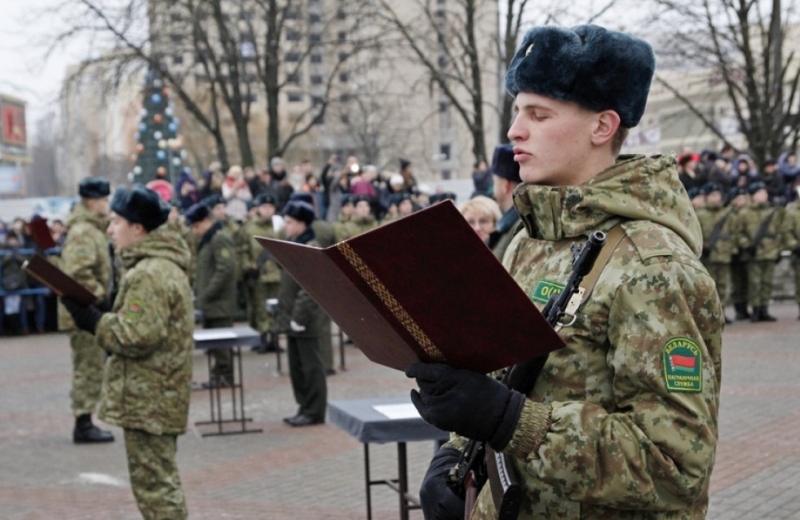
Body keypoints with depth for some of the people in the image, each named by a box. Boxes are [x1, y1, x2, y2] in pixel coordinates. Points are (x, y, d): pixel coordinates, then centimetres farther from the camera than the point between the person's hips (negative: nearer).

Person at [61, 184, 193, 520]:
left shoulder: (148, 274, -19)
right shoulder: (166, 265, 14)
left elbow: (137, 336, -24)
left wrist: (93, 321, -13)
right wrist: (99, 318, 11)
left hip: (147, 400, -11)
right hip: (162, 396, 11)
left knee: (154, 484, -4)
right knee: (160, 482, 20)